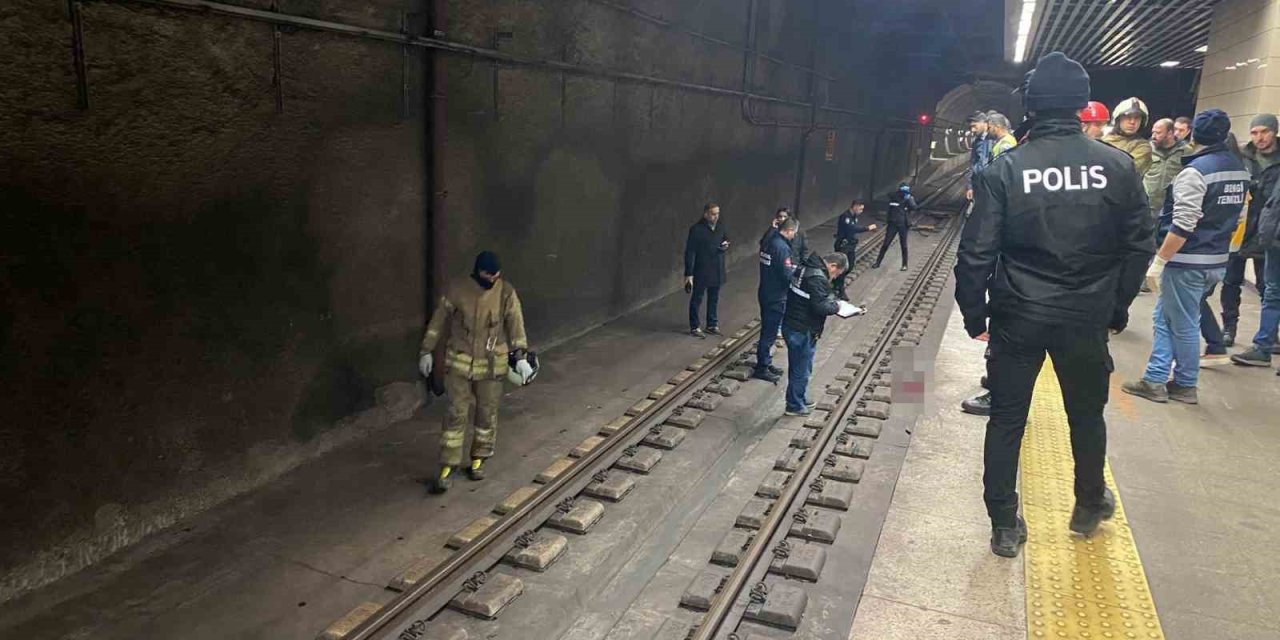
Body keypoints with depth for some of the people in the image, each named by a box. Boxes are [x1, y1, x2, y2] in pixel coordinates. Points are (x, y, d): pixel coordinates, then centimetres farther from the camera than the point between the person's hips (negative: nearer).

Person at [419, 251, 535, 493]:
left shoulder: (506, 292, -7)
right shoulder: (456, 290, -8)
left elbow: (516, 325, -3)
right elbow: (438, 322, 0)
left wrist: (521, 356, -10)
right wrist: (426, 351, 3)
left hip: (492, 364, 1)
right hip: (460, 362, -1)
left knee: (487, 414, 10)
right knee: (456, 415, -2)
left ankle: (479, 459, 28)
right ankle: (447, 468, 5)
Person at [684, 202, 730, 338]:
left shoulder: (720, 227, 2)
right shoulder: (696, 229, -15)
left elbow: (726, 239, 21)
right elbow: (690, 252, -15)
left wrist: (726, 245, -6)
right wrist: (689, 274, -18)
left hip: (717, 270, 6)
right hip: (701, 271, -6)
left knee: (714, 299, 16)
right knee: (697, 299, 5)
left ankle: (712, 325, 29)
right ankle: (695, 327, 16)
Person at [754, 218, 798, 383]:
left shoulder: (769, 240, 6)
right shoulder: (782, 247, -23)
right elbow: (787, 275, -24)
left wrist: (791, 268, 12)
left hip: (765, 293, 9)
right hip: (776, 297, -9)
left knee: (767, 330, 19)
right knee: (769, 333, 1)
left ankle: (766, 363, 30)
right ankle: (761, 369, 9)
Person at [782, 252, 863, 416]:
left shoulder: (806, 267, 9)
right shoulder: (818, 278, -24)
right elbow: (820, 307, -27)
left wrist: (831, 299, 8)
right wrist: (836, 306, -8)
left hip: (791, 326, 10)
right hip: (802, 332, -10)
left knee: (798, 367, 22)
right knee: (801, 370, 7)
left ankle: (800, 400, 37)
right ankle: (795, 406, 21)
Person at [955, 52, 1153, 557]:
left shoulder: (1006, 169, -11)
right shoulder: (1118, 166, -6)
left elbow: (976, 251, -12)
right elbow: (1139, 246, 0)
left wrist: (974, 314, 0)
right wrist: (1118, 307, 12)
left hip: (1018, 317, -1)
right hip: (1087, 318, 2)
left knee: (1007, 420, 11)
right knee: (1087, 415, 22)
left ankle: (1005, 527, 18)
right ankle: (1089, 506, 42)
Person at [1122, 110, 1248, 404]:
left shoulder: (1195, 171, -17)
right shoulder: (1240, 170, 9)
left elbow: (1182, 226, -22)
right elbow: (1234, 217, 15)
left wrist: (1158, 262, -18)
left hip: (1188, 262, -8)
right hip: (1217, 260, 8)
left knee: (1183, 325, 4)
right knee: (1164, 316, 15)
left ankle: (1185, 385, 17)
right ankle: (1154, 380, 17)